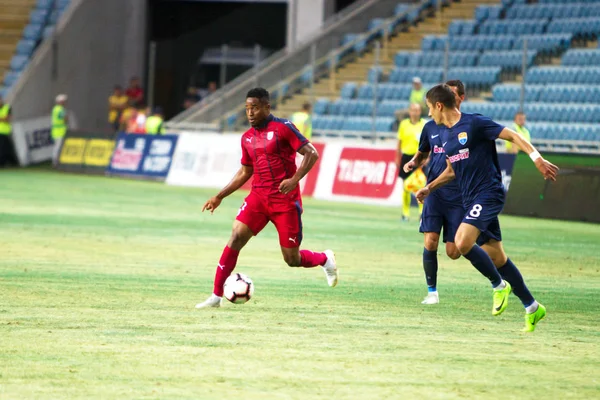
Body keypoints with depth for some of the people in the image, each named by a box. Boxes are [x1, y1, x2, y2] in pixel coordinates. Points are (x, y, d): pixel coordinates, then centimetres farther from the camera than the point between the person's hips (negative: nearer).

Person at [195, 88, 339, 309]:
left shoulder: (283, 128, -8)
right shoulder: (247, 138, 11)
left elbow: (311, 154, -11)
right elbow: (245, 172, 22)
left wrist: (295, 180, -24)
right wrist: (220, 196, 17)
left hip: (285, 199, -5)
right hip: (258, 197, 5)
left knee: (292, 259, -2)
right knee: (236, 236, -15)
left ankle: (325, 259, 31)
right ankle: (216, 295, -13)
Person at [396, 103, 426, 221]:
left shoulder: (425, 125, 1)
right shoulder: (404, 124, 7)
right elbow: (400, 142, 12)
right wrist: (397, 158, 10)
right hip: (406, 157, 2)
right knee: (406, 187, 4)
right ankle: (405, 213, 11)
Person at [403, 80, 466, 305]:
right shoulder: (431, 127, 10)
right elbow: (423, 153, 25)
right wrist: (413, 163, 4)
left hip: (459, 195, -3)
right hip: (435, 191, 3)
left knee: (453, 252, -3)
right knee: (430, 242, -12)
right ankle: (432, 291, 2)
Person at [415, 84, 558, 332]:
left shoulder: (474, 124, -11)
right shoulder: (444, 134, 14)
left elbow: (512, 136, -12)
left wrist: (537, 158, -23)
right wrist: (429, 188, 24)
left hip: (488, 193, -8)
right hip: (471, 199, 8)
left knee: (463, 242, -25)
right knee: (495, 256, 7)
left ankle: (499, 285, -4)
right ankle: (531, 307, 16)